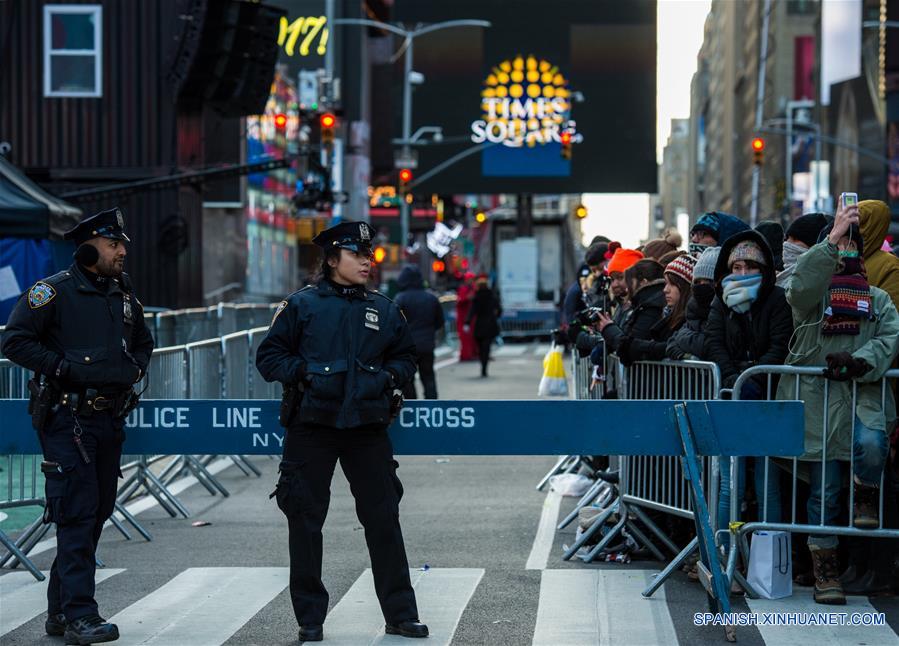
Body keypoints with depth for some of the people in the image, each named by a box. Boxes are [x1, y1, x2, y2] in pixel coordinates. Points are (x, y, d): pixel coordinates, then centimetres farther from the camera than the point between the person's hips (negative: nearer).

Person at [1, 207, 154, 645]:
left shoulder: (124, 296, 14)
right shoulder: (54, 291, -7)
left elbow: (143, 342, 30)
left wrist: (136, 368, 10)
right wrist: (66, 368, -17)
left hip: (110, 419, 8)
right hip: (67, 419, -8)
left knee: (96, 513, 10)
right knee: (77, 514, -12)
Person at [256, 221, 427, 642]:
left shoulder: (383, 310, 9)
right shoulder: (301, 305, -1)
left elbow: (405, 357, 20)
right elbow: (269, 357, 1)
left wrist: (389, 376, 0)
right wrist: (304, 372, -14)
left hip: (368, 429, 2)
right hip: (311, 428, -2)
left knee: (384, 519, 3)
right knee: (305, 521, 2)